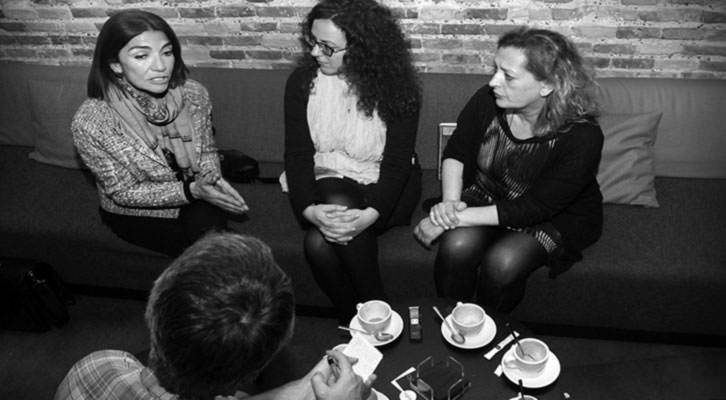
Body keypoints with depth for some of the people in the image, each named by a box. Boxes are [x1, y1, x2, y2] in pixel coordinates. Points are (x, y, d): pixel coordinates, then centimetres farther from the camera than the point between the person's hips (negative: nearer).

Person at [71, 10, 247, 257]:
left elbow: (207, 151, 0)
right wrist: (192, 190, -29)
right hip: (135, 213, -3)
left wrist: (210, 178, -23)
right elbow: (125, 192, -16)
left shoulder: (193, 94, -16)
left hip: (194, 197, 3)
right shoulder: (90, 122, -25)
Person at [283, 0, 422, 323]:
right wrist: (309, 209, -26)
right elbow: (297, 153, -8)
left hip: (382, 185, -2)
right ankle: (352, 321, -7)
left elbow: (397, 161, -14)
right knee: (318, 242, -31)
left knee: (320, 241, -31)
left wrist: (371, 214, -32)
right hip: (327, 179, 2)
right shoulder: (302, 81, -6)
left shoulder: (396, 88, -12)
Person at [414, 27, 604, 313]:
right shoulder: (487, 100, -17)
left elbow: (534, 208, -27)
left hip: (557, 217, -3)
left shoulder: (582, 137, -28)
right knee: (457, 246, -26)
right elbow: (455, 154, -2)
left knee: (502, 263, -29)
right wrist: (449, 203, -21)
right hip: (486, 196, 3)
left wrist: (454, 218, -29)